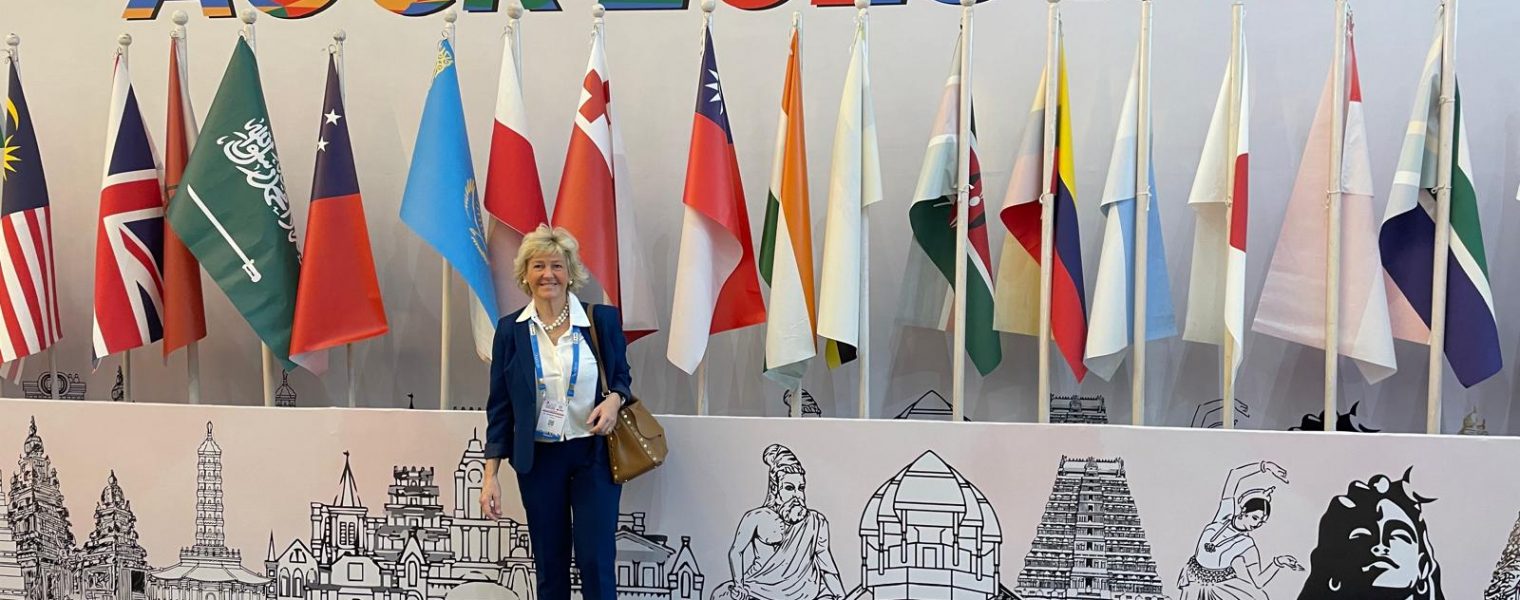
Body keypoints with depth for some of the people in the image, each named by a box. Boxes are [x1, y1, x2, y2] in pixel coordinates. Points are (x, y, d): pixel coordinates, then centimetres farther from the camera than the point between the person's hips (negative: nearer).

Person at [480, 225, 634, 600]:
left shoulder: (602, 320, -4)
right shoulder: (510, 329, -1)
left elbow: (622, 376, 9)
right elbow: (500, 406, 2)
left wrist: (615, 400, -15)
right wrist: (491, 475, -2)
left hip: (594, 455, -1)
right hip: (538, 459, 2)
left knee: (596, 562, -2)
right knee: (549, 565, 10)